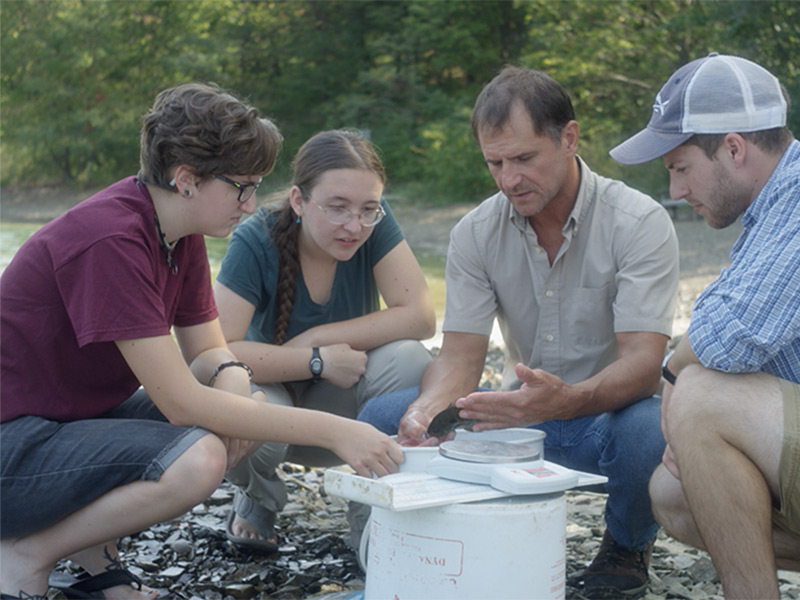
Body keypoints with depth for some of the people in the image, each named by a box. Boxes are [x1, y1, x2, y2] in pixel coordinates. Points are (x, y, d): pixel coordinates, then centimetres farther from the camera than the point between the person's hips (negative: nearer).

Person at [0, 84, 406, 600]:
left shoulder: (181, 233, 2)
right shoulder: (110, 241, -27)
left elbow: (207, 350, 10)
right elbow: (181, 402, -27)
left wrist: (230, 376, -16)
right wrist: (333, 431, -27)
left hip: (85, 415, 10)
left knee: (256, 408, -4)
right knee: (196, 460, -30)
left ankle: (93, 549, 3)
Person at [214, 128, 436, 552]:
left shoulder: (373, 225, -16)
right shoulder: (255, 242, -22)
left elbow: (420, 317, -22)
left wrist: (314, 338, -25)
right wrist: (320, 360, -30)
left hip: (341, 406, 2)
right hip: (272, 392, -2)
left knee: (408, 360, -28)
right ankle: (258, 498, 3)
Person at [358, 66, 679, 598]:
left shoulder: (639, 223, -16)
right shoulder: (476, 233, -3)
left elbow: (643, 364, -24)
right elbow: (461, 354, -6)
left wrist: (565, 399, -45)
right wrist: (429, 407, -30)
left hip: (609, 414, -3)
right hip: (521, 414, 3)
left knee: (650, 430, -39)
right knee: (386, 416, -16)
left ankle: (629, 544, -2)